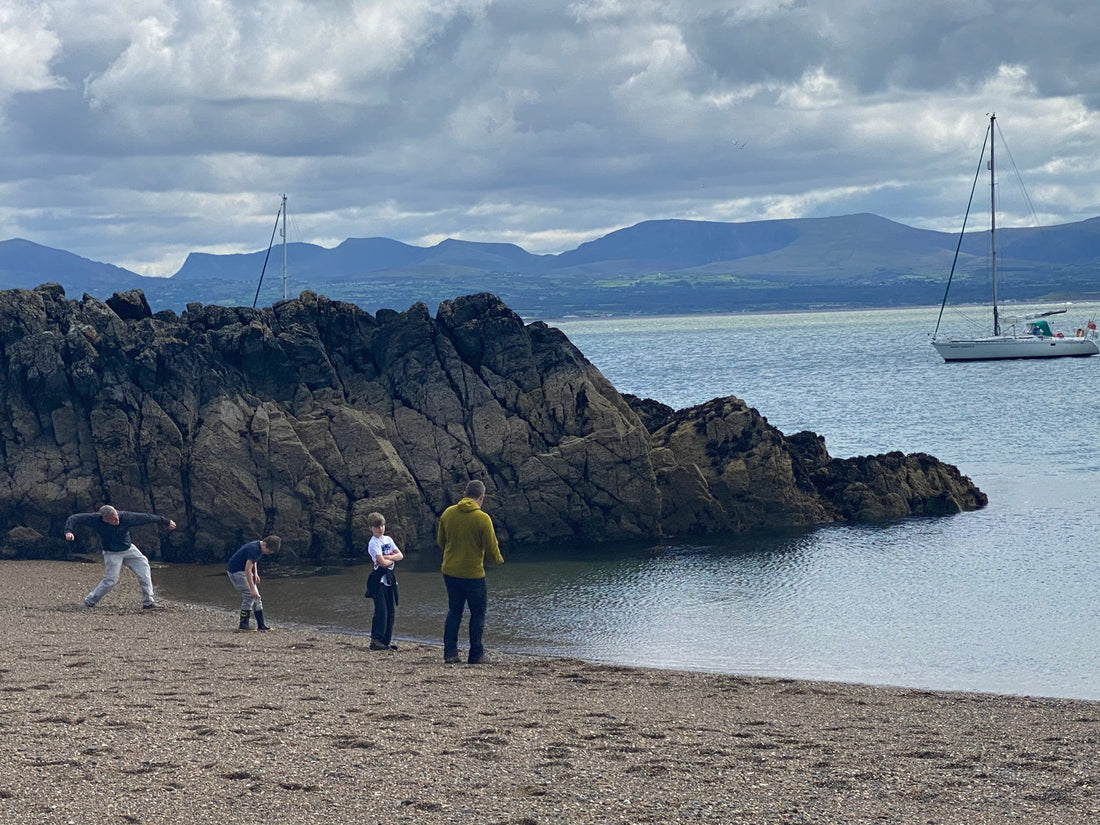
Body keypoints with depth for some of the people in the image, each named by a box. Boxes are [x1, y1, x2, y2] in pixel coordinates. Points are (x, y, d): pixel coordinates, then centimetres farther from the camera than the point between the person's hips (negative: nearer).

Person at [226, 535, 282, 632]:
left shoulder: (259, 548, 2)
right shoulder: (254, 549, -27)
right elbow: (247, 570, -30)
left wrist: (255, 573, 7)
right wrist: (252, 589, -30)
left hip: (242, 570, 10)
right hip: (235, 570, -10)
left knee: (256, 597, 5)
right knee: (249, 595, -17)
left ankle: (261, 625, 7)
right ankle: (243, 624, -12)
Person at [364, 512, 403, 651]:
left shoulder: (388, 539, 13)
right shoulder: (374, 543, -10)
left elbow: (400, 555, 4)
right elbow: (382, 562, -18)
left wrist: (387, 557, -11)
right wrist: (393, 559, 0)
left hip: (390, 578, 7)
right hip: (379, 579, -7)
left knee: (391, 610, 6)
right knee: (381, 610, -12)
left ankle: (387, 640, 11)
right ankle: (375, 640, -9)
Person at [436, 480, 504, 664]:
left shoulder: (448, 513, 0)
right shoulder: (482, 518, -14)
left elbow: (440, 541, 11)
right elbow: (491, 548, -11)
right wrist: (498, 559, 11)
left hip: (450, 571, 5)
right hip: (473, 573, -5)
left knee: (454, 611, 16)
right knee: (478, 614, 9)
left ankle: (450, 652, 9)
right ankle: (476, 655, 10)